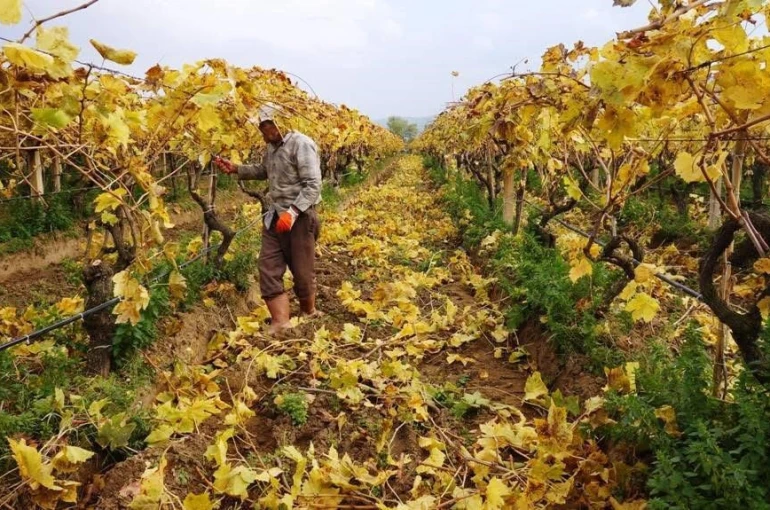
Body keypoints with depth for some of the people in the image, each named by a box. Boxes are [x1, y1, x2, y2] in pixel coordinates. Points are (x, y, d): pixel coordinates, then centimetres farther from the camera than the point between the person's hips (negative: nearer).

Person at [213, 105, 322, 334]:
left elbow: (313, 185, -21)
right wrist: (235, 168, 17)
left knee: (302, 270, 5)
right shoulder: (272, 147, 10)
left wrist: (293, 212, -30)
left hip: (299, 217, -8)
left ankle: (308, 312, 30)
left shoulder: (301, 145, -16)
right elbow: (264, 171, 29)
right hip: (275, 216, 8)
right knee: (268, 267, 1)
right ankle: (281, 322, 4)